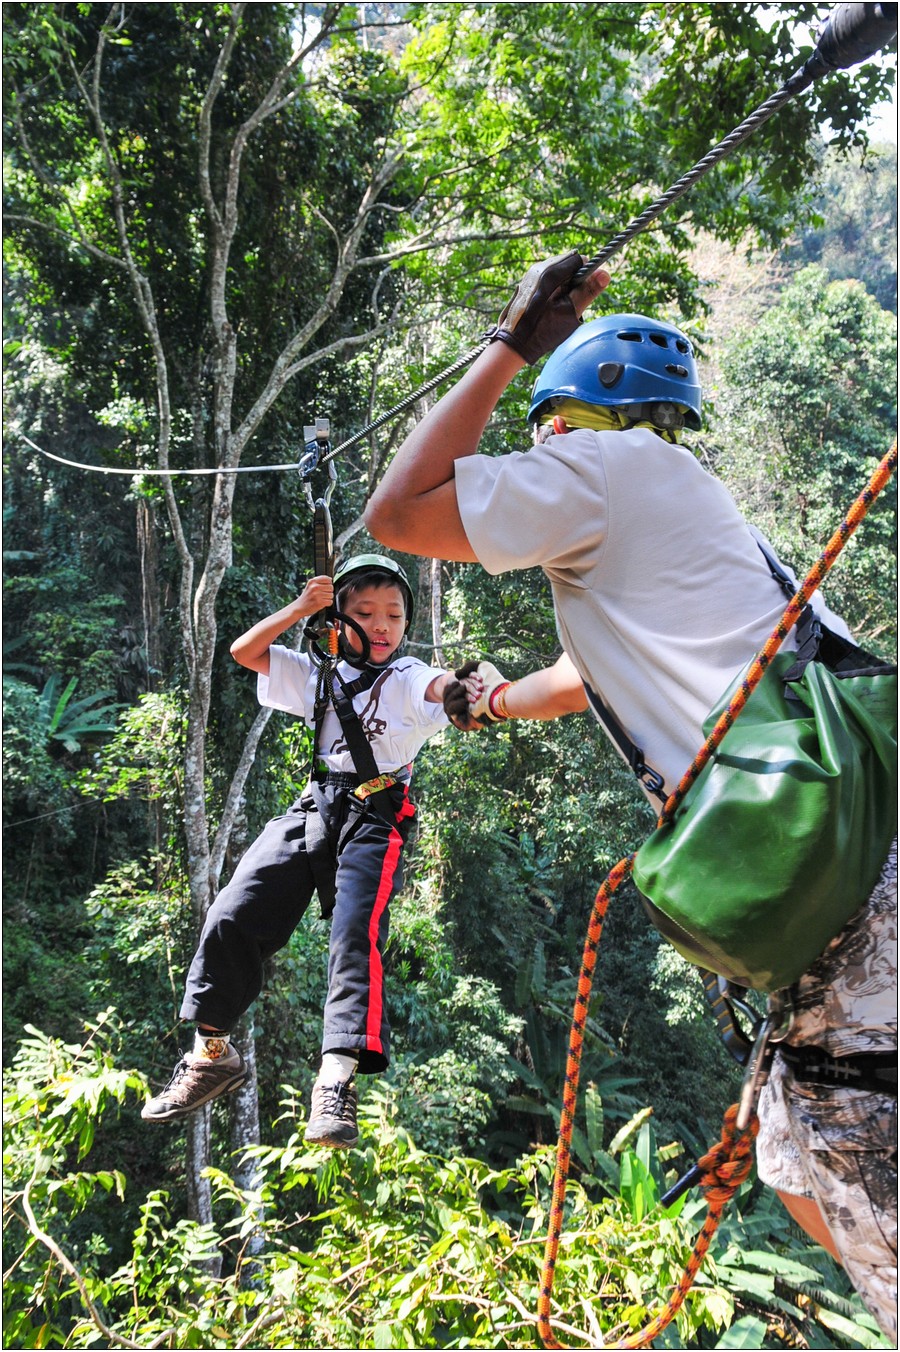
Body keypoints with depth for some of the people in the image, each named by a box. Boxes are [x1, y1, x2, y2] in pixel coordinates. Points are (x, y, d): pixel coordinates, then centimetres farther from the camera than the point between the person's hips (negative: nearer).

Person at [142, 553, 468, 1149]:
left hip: (375, 817, -4)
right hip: (313, 807, 5)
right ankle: (214, 1053, 13)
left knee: (357, 936, -22)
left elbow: (446, 686, -21)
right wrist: (301, 607, 7)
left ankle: (337, 1080, -23)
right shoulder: (322, 675, 18)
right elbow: (244, 651, 17)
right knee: (233, 916, -4)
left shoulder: (409, 679, 3)